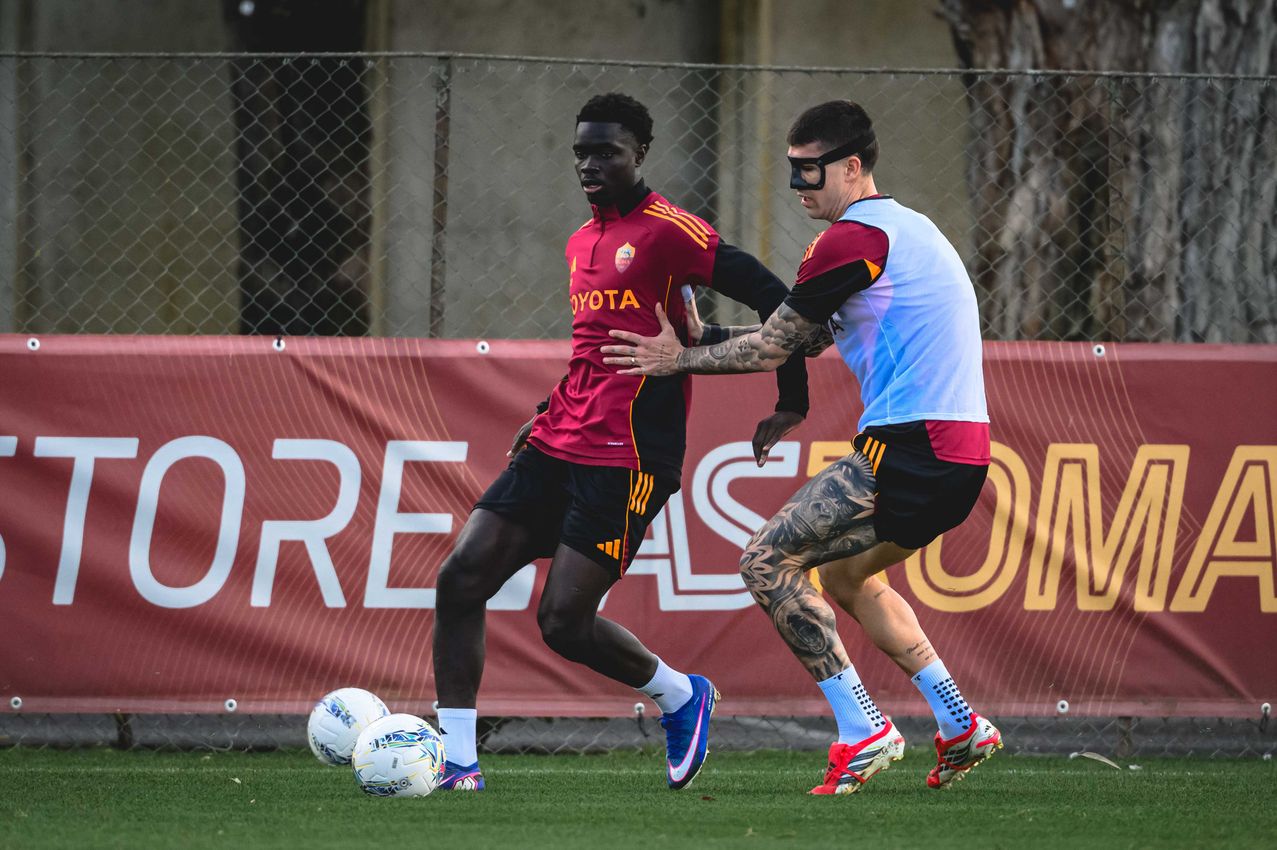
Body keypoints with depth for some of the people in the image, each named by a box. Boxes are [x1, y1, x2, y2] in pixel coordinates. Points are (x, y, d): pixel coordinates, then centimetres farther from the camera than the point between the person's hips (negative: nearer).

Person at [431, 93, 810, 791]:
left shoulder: (668, 230, -9)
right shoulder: (581, 243, 19)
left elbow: (773, 299, -10)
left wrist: (792, 403, -7)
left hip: (626, 459, -8)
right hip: (557, 447, 8)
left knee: (563, 621, -13)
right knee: (460, 578, -6)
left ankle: (682, 698, 15)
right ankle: (455, 759, -2)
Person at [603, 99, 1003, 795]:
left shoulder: (853, 238, -10)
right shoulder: (907, 229, 21)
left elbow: (772, 348, -6)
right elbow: (805, 340, 23)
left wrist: (677, 358, 6)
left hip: (909, 448, -10)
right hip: (961, 451, 10)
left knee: (767, 561, -8)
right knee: (843, 574, 27)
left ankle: (862, 731, -13)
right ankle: (960, 725, 22)